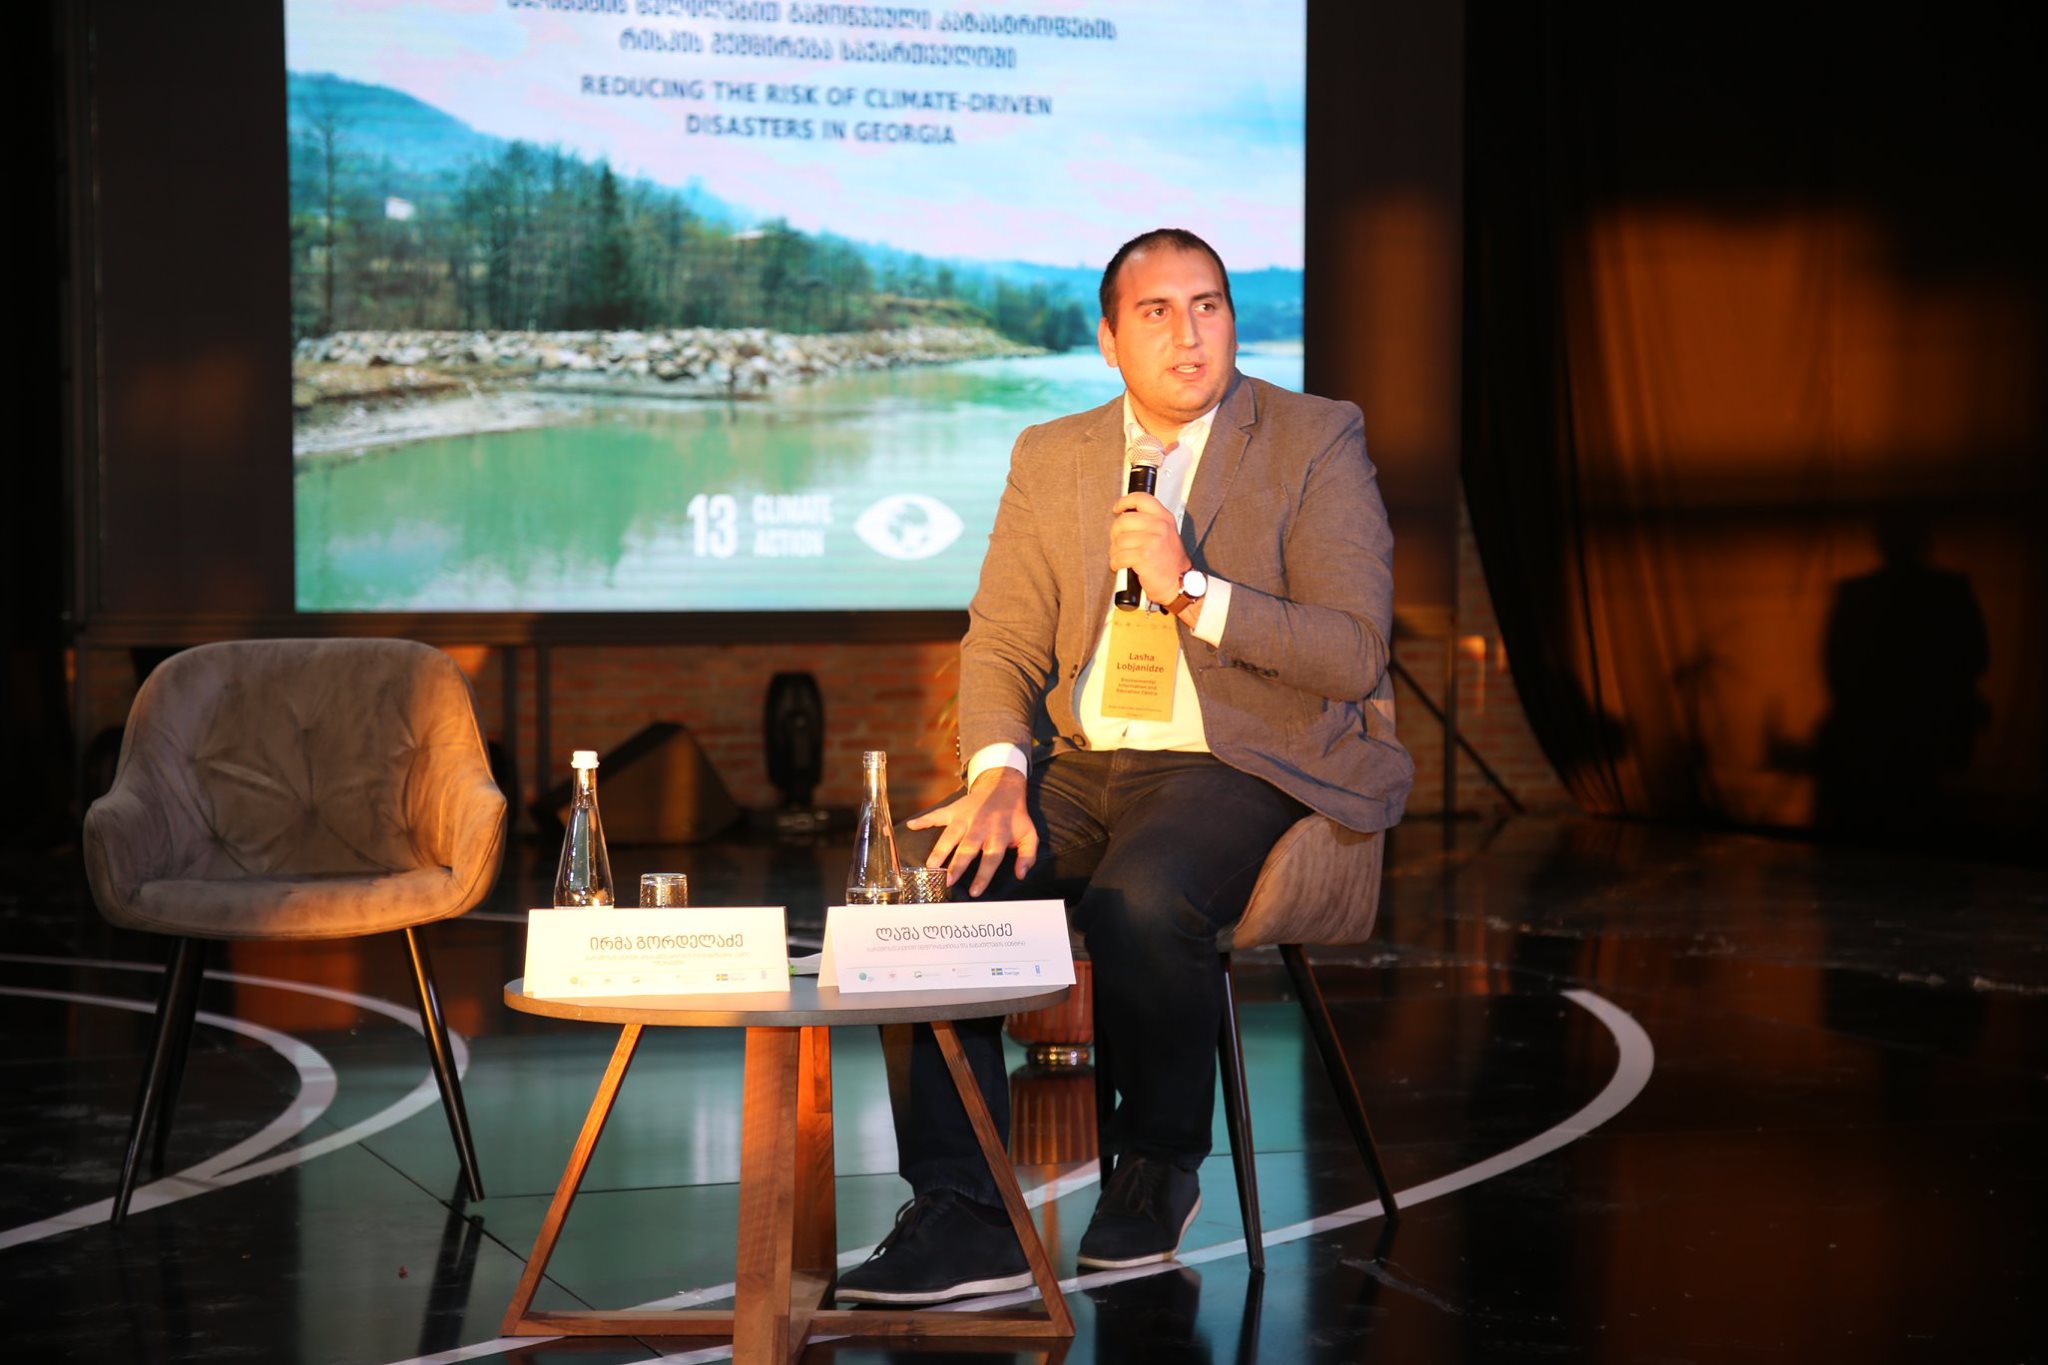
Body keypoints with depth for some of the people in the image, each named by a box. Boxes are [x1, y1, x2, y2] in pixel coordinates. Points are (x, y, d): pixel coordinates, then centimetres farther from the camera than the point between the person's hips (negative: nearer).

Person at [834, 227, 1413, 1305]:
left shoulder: (1316, 442, 0)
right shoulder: (1050, 456, 13)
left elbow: (1354, 656, -8)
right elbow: (1001, 641, 8)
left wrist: (1191, 589, -19)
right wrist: (998, 773, -12)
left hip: (1249, 768, -4)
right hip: (1085, 764, 5)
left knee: (1139, 896, -35)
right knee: (923, 876, -22)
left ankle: (1158, 1166, -7)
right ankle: (961, 1214, -17)